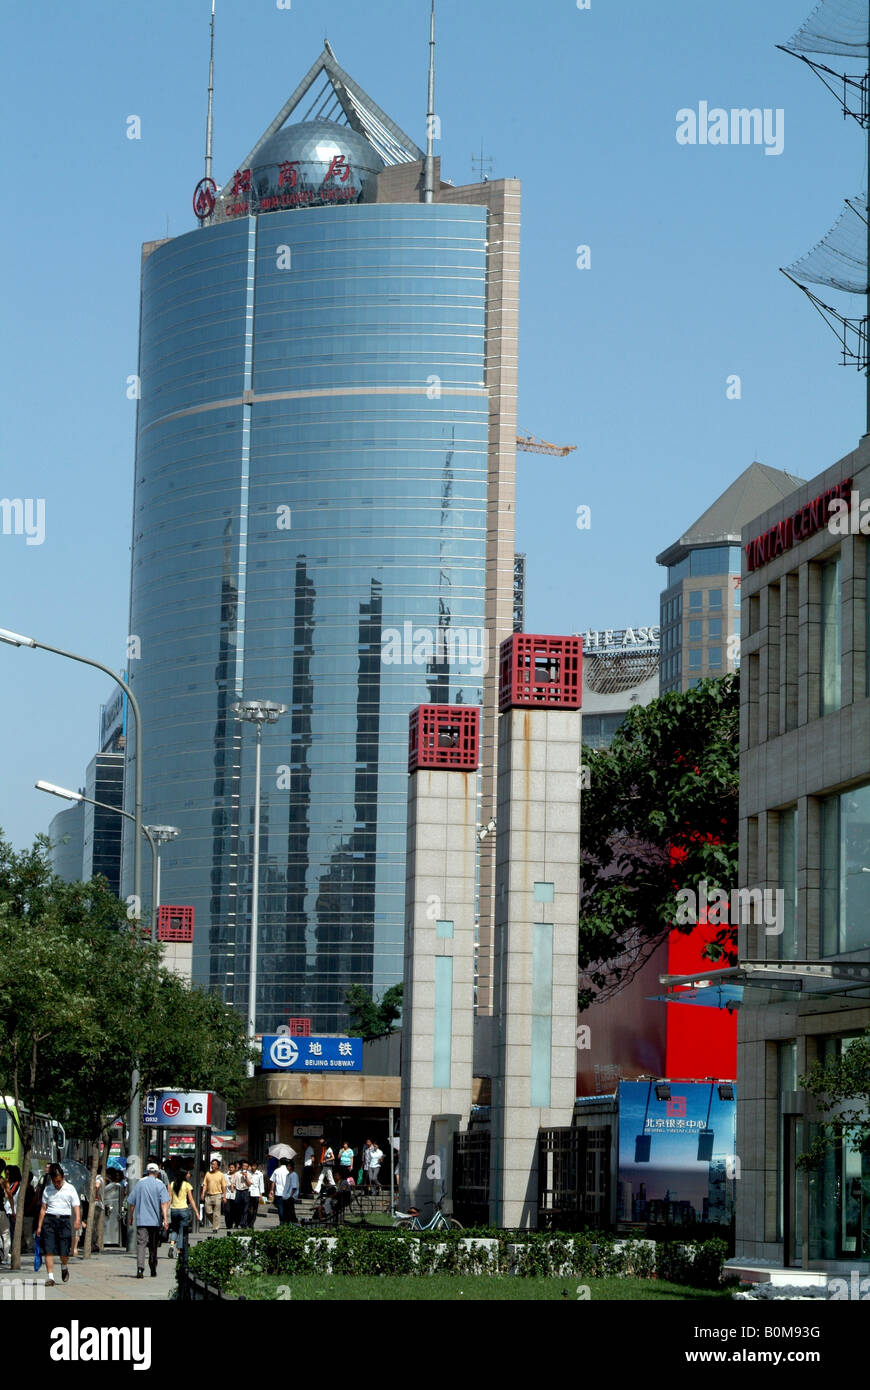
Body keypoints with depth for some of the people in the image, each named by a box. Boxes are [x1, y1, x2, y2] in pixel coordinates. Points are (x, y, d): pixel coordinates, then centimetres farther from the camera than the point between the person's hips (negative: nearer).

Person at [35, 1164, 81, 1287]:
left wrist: (78, 1220, -17)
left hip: (64, 1219, -2)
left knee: (64, 1252, -4)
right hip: (49, 1219, 2)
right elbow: (43, 1208, 14)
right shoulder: (48, 1189, 12)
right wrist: (39, 1226, 10)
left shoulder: (70, 1189, 5)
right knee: (48, 1250, -7)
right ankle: (50, 1277, -5)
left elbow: (76, 1207, 0)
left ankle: (64, 1268, 30)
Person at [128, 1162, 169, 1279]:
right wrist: (165, 1219, -14)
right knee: (153, 1246, 13)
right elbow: (164, 1203, -10)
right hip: (155, 1220, 0)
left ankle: (140, 1267, -28)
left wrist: (131, 1217, 20)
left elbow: (132, 1203, 9)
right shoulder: (160, 1185, 0)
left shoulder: (139, 1183, 6)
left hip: (141, 1220, 0)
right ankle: (153, 1270, 23)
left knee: (141, 1243, -9)